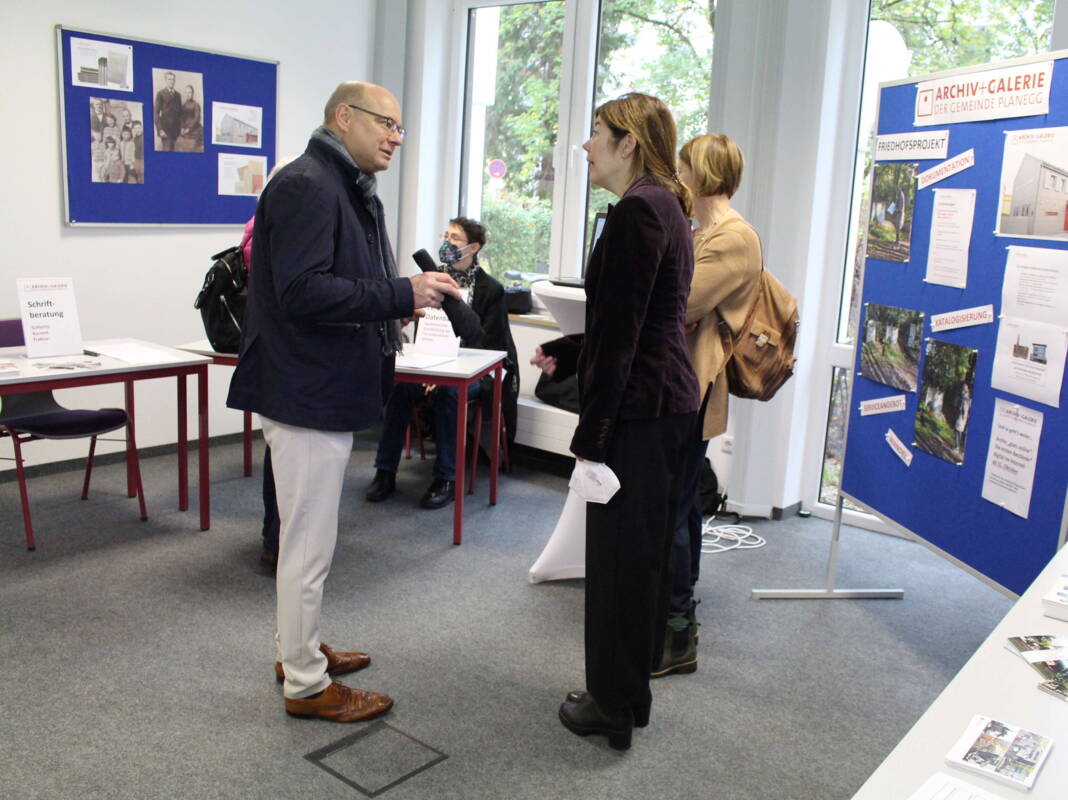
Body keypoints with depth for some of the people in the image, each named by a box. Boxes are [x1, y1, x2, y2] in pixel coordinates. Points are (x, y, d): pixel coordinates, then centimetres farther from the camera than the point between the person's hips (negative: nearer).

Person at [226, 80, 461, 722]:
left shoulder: (349, 190, 18)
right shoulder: (306, 187, -16)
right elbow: (302, 291, -26)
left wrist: (400, 299, 5)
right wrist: (402, 294, -23)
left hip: (328, 389, 11)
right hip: (307, 393, -11)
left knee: (309, 539, 21)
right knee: (310, 545, 0)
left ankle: (300, 649, 37)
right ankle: (306, 684, 15)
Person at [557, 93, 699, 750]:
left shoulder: (638, 211, -16)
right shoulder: (666, 206, 15)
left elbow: (620, 332, -20)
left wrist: (590, 434, -17)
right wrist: (568, 351, 20)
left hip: (638, 407, -10)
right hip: (669, 399, 10)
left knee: (619, 553, 1)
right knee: (644, 550, 17)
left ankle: (614, 707, 17)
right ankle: (630, 692, 32)